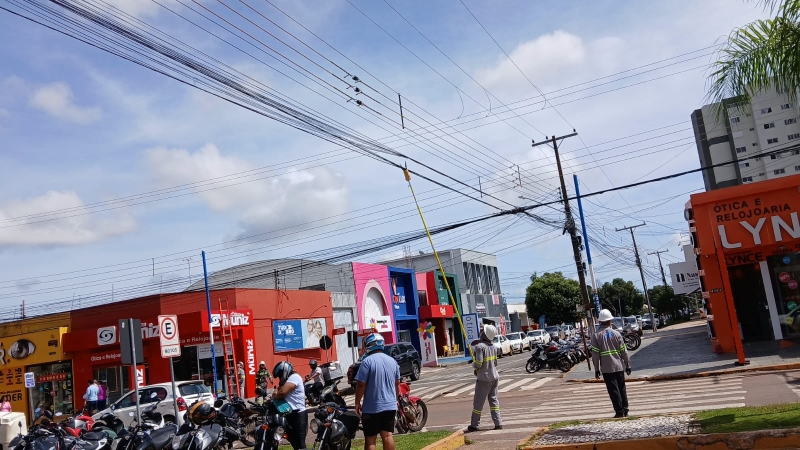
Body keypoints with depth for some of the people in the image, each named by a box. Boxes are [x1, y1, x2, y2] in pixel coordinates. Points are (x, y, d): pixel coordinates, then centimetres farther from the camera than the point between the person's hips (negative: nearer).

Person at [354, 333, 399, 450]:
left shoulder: (367, 361, -13)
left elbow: (361, 384, -15)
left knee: (370, 439, 1)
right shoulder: (392, 361, 8)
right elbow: (397, 383, 16)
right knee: (388, 435, 10)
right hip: (390, 405, 6)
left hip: (372, 407, -6)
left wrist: (357, 402, -4)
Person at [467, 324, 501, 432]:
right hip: (494, 377, 7)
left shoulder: (480, 347, -19)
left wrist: (473, 364, -1)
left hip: (484, 379, -7)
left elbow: (478, 364, -22)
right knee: (493, 400, 12)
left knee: (478, 402, 3)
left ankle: (474, 425, 10)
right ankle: (498, 423, 9)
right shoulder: (493, 347, 6)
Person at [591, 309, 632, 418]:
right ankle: (625, 410, 21)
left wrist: (597, 369, 1)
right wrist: (627, 365, 10)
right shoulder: (616, 333, 0)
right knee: (622, 389, 15)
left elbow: (595, 354, -6)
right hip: (619, 366, 3)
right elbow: (624, 351, 2)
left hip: (606, 368, -2)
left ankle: (620, 412, 0)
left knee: (613, 390, 1)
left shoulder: (596, 335, -5)